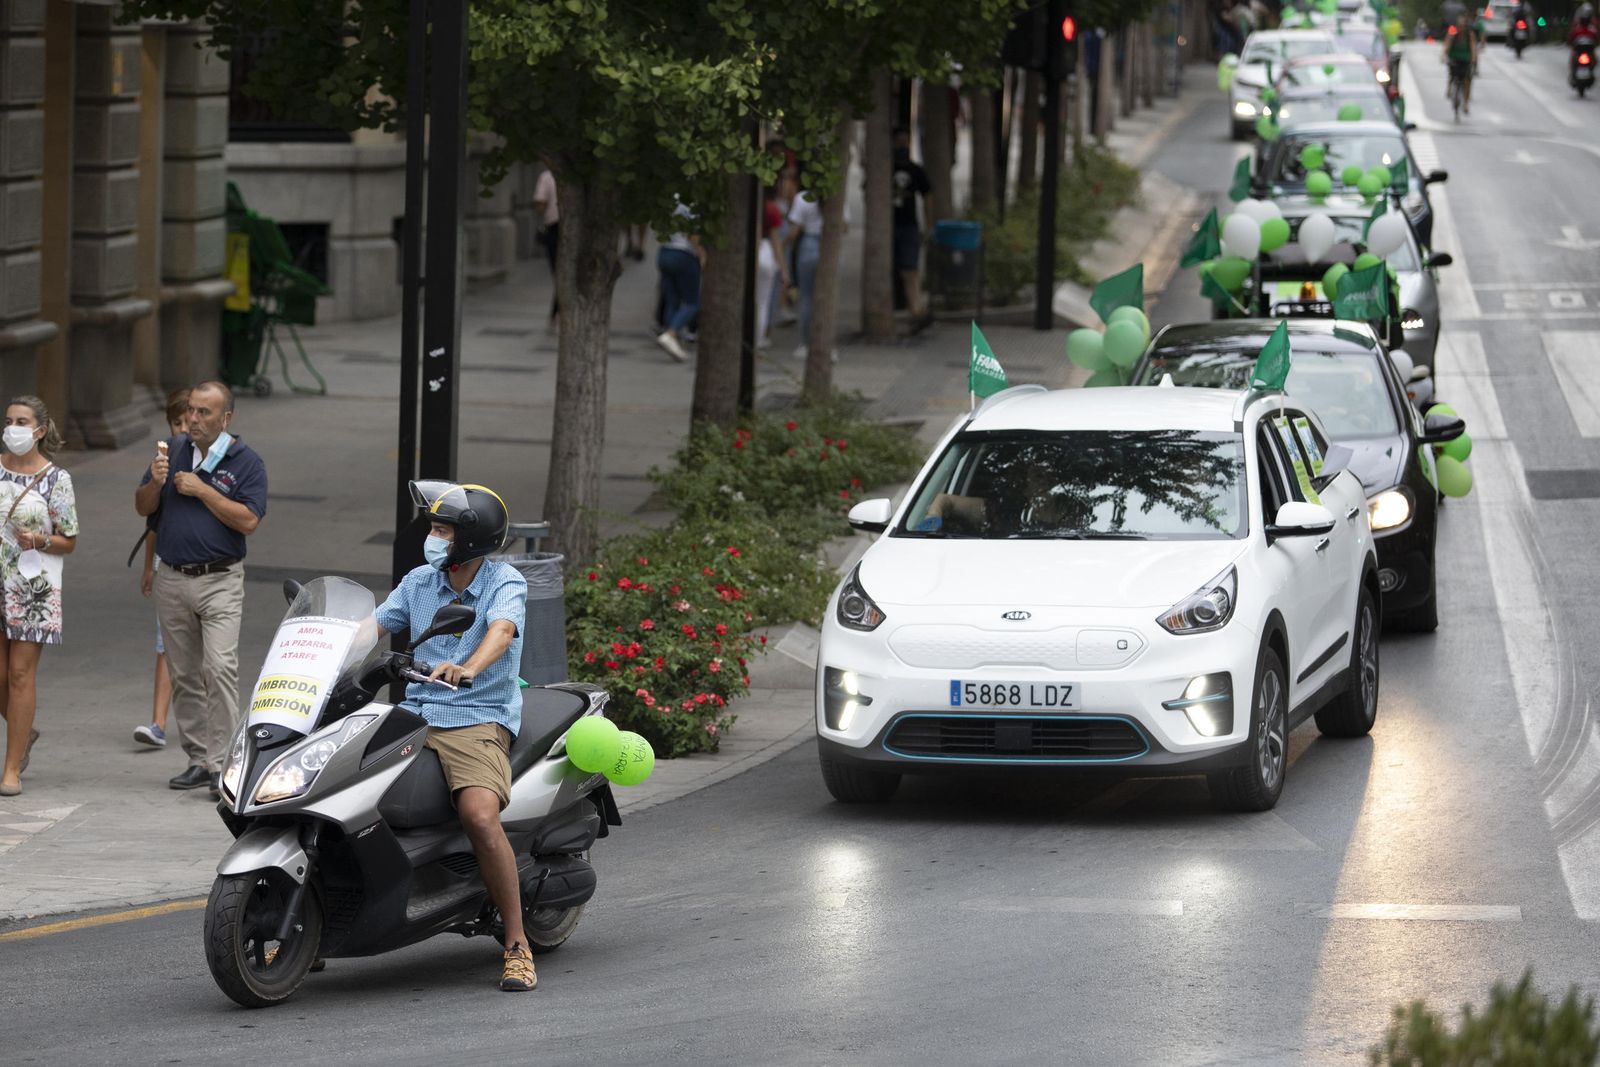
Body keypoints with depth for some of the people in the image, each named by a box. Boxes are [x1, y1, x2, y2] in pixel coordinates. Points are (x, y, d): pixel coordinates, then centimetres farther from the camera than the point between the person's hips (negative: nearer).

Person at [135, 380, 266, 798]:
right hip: (172, 579, 5)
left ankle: (221, 763, -17)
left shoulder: (246, 462, -4)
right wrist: (156, 482, -10)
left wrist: (202, 490, -15)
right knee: (183, 674, 8)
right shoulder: (173, 450, 10)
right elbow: (142, 507, 11)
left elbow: (248, 521, -14)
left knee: (220, 667, -16)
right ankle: (198, 759, 16)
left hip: (219, 580, -5)